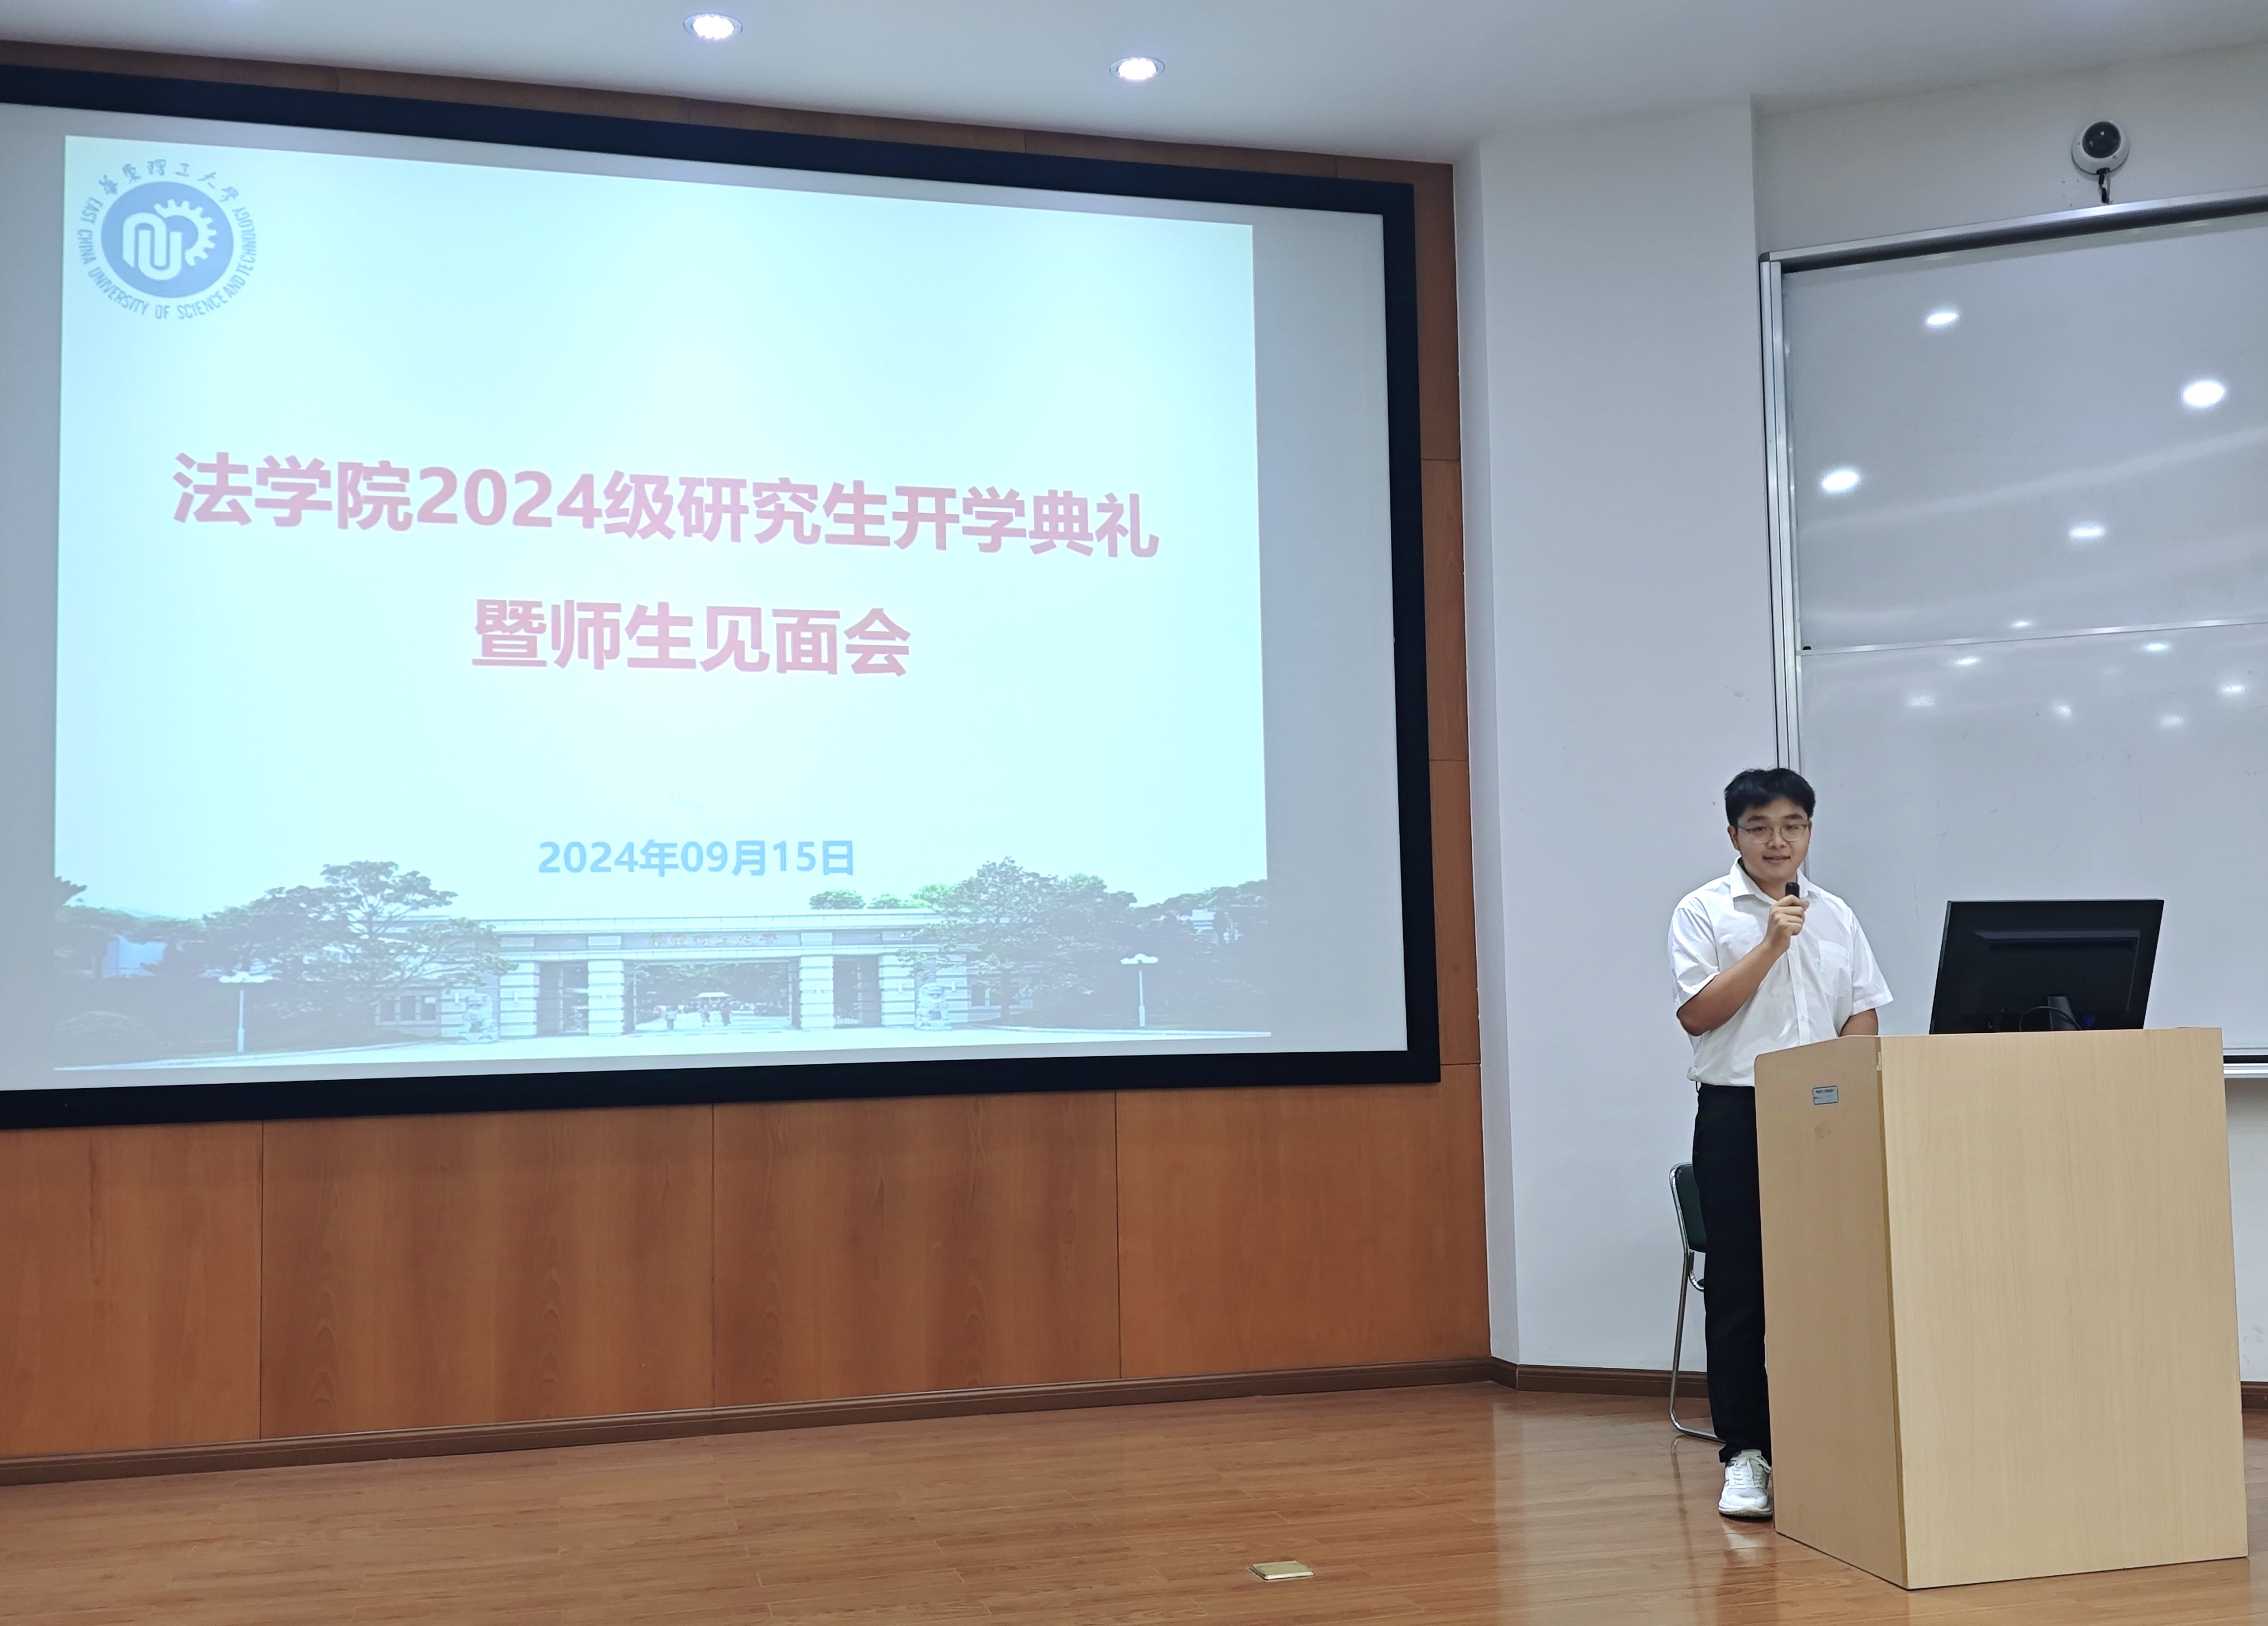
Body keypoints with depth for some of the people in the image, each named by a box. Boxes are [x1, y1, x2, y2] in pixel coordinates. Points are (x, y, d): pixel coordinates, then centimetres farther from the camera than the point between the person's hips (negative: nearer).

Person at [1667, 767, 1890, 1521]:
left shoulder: (1835, 916, 12)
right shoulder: (1704, 912, 0)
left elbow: (1863, 1016, 12)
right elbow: (1698, 1013, -10)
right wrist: (1771, 944, -14)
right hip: (1736, 1112, -3)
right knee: (1739, 1286, 0)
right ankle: (1745, 1453, 6)